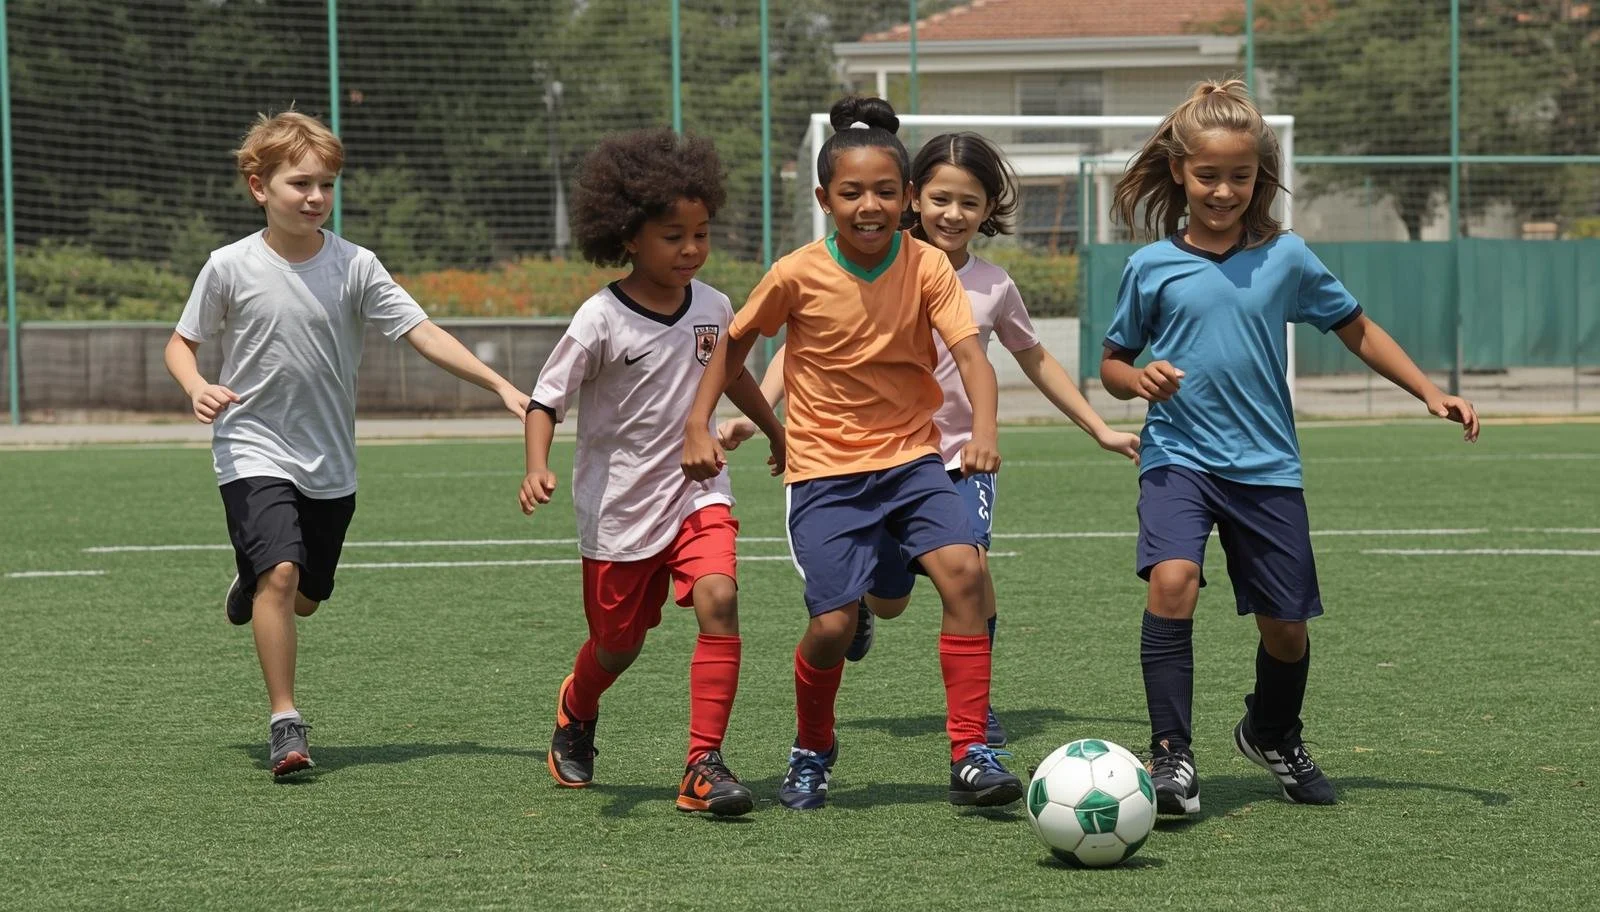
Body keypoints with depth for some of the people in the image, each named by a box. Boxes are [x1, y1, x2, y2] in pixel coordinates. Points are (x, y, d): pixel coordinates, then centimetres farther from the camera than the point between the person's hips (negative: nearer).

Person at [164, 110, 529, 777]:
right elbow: (181, 342, 4)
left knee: (307, 597, 12)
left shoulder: (354, 266, -5)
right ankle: (285, 723, -14)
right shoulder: (231, 267, -8)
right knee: (281, 572, -22)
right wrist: (198, 389, -18)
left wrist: (500, 386, -17)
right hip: (254, 452, -3)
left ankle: (250, 585, 49)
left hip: (330, 464, 3)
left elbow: (423, 334, -8)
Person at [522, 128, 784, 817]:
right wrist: (536, 470, -29)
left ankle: (704, 764, -19)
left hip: (697, 491, 3)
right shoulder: (601, 320, -15)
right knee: (619, 642, 11)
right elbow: (546, 400, -11)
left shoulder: (712, 308, 0)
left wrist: (777, 434, 35)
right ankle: (575, 711, 49)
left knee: (718, 597, -23)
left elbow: (733, 374, 21)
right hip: (618, 506, -3)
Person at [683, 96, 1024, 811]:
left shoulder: (927, 267, -9)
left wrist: (984, 430, -37)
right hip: (825, 469, -1)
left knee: (962, 568, -23)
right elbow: (735, 342, 6)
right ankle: (812, 750, 20)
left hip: (911, 457, 1)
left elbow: (970, 354, -20)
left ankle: (969, 754, -15)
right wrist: (697, 424, -2)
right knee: (834, 622, -11)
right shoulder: (798, 275, -10)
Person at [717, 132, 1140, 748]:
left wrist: (1099, 429, 18)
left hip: (963, 455, 1)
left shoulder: (994, 287, 0)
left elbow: (1034, 360, 17)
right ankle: (859, 596, 45)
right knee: (888, 604, 6)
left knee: (971, 565, -23)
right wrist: (754, 414, -18)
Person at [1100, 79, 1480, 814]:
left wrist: (1431, 394, 8)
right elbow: (1112, 362, 11)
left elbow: (1356, 329, 14)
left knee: (1285, 625, 7)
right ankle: (1170, 755, -19)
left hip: (1266, 467, 2)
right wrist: (1137, 380, -13)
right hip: (1178, 457, -2)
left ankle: (1273, 736, 39)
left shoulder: (1286, 258, 1)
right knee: (1172, 581, -27)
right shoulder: (1152, 266, 0)